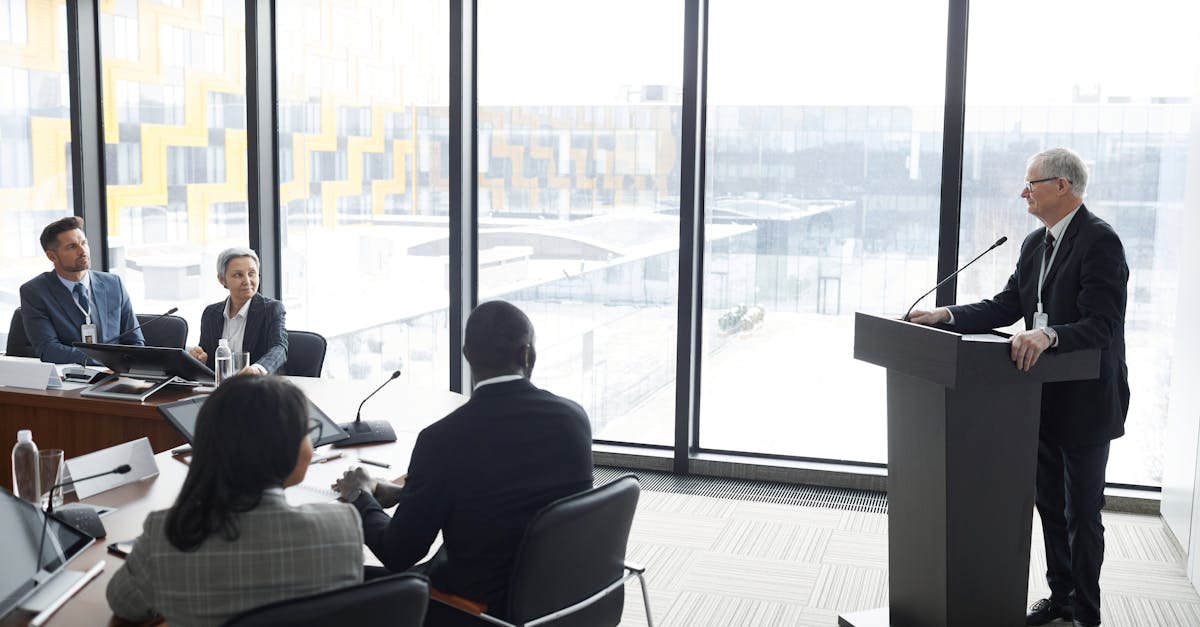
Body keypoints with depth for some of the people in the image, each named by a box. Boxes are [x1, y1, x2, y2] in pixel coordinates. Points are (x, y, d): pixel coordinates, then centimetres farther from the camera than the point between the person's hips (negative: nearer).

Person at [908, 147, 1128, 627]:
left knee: (1081, 512, 4)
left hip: (1086, 402, -8)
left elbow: (1101, 325, -25)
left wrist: (1048, 335, -41)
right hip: (1046, 398, 8)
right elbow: (1007, 306, 6)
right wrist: (947, 315, -6)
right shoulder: (1035, 243, 9)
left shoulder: (1100, 241, -18)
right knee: (1050, 503, 19)